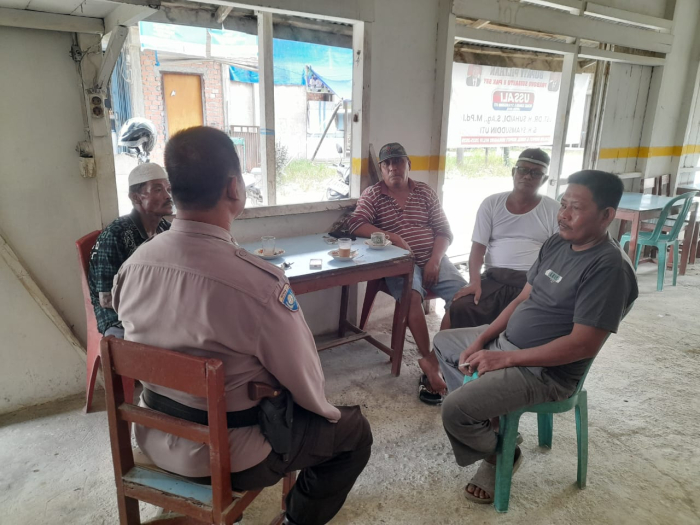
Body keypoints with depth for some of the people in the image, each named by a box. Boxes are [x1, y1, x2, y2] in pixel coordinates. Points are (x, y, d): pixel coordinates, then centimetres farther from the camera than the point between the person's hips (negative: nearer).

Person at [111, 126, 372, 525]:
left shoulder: (134, 264, -12)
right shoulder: (259, 281, -32)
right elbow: (304, 382, -19)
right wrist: (326, 412, 4)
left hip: (156, 438, 7)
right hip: (228, 456, -6)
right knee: (353, 430, 14)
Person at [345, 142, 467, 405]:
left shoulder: (425, 192, 13)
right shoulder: (372, 195, 7)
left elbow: (444, 231, 8)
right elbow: (354, 224, -10)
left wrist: (435, 259, -11)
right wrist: (392, 237, -19)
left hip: (433, 258, 3)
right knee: (412, 295, -35)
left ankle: (434, 359, -17)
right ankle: (429, 361, -26)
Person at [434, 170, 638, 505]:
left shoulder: (609, 267, -24)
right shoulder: (556, 243, 3)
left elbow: (584, 344, -26)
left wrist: (506, 358, -23)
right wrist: (481, 340, -1)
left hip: (545, 370, -9)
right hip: (506, 340, 9)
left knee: (454, 410, -21)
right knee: (444, 342, 20)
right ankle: (486, 420, 18)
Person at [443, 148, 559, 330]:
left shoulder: (554, 210, 8)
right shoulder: (491, 204, 11)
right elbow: (478, 247, 5)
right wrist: (475, 282, -12)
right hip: (493, 278, 1)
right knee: (459, 308, -26)